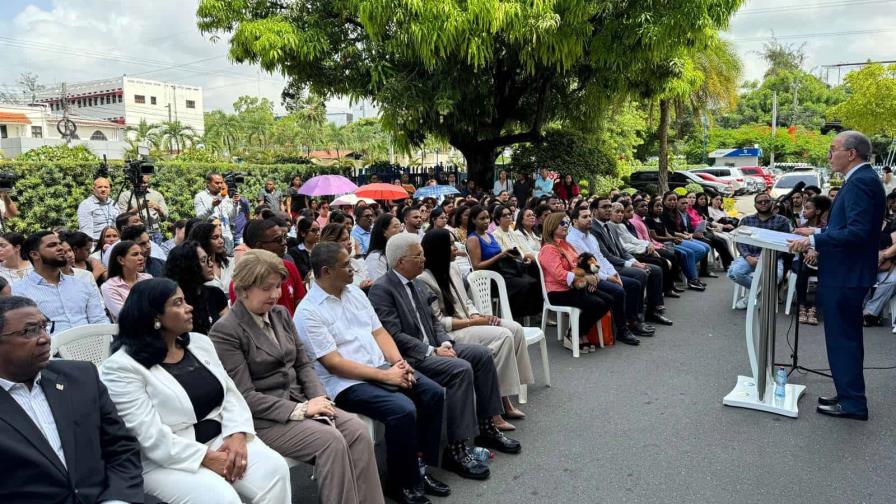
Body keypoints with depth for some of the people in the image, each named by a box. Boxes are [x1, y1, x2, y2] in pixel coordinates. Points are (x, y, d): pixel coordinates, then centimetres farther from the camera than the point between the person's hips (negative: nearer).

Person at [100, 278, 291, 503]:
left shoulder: (199, 342, 9)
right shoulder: (121, 367, -11)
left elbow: (230, 393, 6)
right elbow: (150, 436, -16)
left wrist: (237, 435, -12)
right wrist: (205, 458, -19)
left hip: (220, 439, 6)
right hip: (166, 459, -5)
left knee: (275, 468, -18)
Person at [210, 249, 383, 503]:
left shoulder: (281, 313, 10)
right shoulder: (224, 331, -11)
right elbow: (245, 396, -15)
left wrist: (319, 399, -7)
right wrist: (300, 409, -20)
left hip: (297, 401, 6)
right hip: (261, 417, -6)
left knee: (357, 430, -17)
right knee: (331, 440, -27)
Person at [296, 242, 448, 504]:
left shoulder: (355, 293, 10)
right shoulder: (308, 312, -13)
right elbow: (334, 364, -18)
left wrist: (398, 362, -8)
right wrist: (385, 376, -19)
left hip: (383, 369, 8)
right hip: (346, 383, -8)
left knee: (433, 393, -8)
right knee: (403, 410, -27)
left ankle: (422, 466, 5)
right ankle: (402, 483, -5)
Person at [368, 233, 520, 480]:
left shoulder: (411, 284, 14)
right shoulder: (381, 289, -15)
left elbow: (432, 319, 18)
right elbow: (394, 336, -21)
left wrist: (445, 343, -2)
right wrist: (433, 351, -20)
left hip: (430, 348, 10)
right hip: (408, 358, -9)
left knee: (481, 354, -1)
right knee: (461, 369, -28)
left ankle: (486, 427, 9)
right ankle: (456, 450, -22)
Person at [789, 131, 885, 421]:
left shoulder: (861, 181, -18)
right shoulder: (861, 179, 13)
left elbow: (858, 232, -27)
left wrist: (814, 240, -24)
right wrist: (818, 237, 12)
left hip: (845, 276, -10)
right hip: (844, 272, 10)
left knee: (843, 338, -1)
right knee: (846, 337, 18)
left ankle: (852, 403, 9)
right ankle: (849, 396, 29)